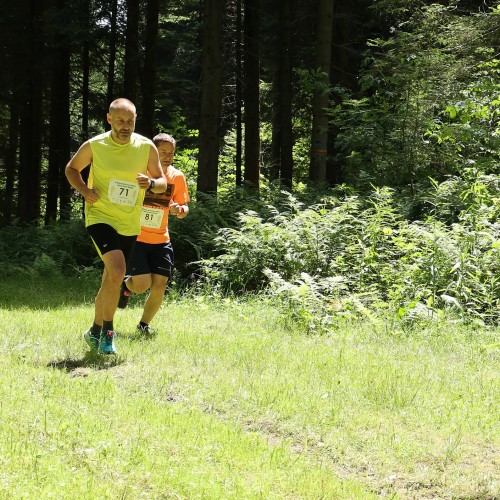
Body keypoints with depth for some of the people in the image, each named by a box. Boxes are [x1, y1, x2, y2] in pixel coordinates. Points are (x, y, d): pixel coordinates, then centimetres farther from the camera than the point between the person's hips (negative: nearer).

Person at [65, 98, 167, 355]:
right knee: (117, 270, -26)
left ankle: (95, 331, 34)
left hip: (129, 225, 4)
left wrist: (151, 183, -18)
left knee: (110, 280, 14)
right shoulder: (94, 146, -7)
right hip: (100, 217, -4)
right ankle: (107, 331, -12)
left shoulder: (146, 147, -3)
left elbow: (162, 182, 6)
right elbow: (71, 169, 10)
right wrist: (84, 190, -9)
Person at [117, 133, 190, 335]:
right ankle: (126, 285, 24)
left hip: (160, 240, 3)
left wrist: (179, 210, -16)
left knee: (160, 285, -5)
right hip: (135, 237, -3)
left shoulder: (177, 177, -1)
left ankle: (144, 324, 18)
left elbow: (184, 208, 6)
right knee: (143, 284, -14)